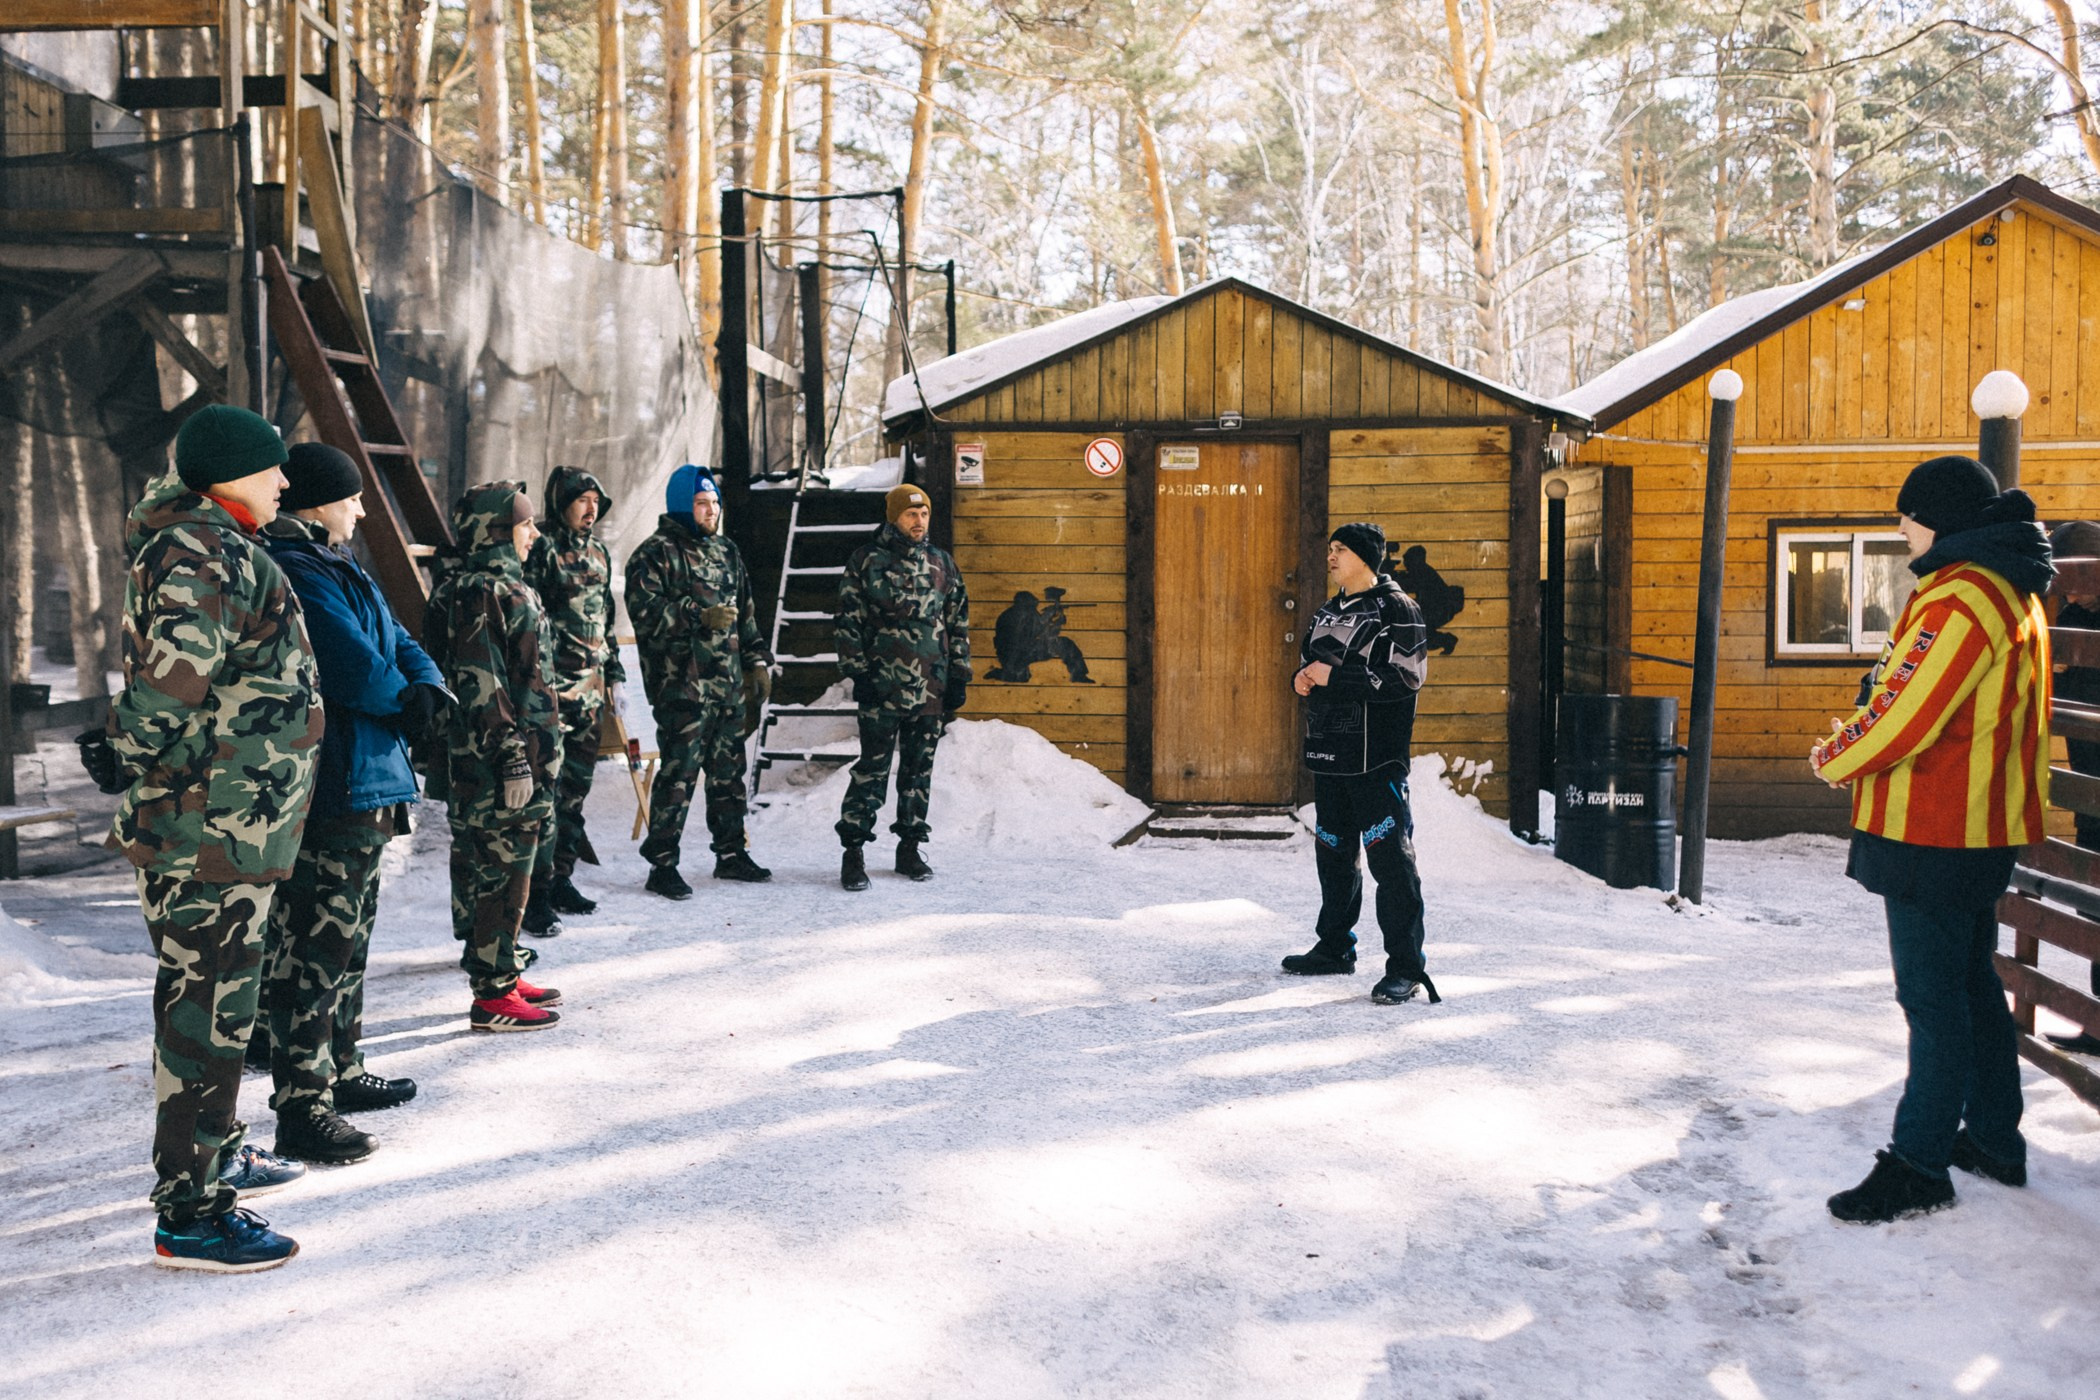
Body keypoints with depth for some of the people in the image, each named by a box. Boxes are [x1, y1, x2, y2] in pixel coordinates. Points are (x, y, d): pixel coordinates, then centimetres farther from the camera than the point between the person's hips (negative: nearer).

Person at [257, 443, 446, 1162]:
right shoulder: (300, 574, -17)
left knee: (347, 941, 21)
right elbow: (361, 673, -24)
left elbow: (399, 644, 14)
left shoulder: (334, 566, 17)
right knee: (314, 948, -6)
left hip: (362, 787, 11)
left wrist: (427, 686, -7)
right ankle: (302, 1109, -1)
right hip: (329, 791, -11)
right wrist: (406, 700, -3)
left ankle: (342, 1072, 34)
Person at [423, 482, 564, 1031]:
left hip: (522, 755, 10)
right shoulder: (479, 593, -16)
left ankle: (504, 974, 26)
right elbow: (481, 684, -21)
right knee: (500, 871, -5)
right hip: (496, 762, -10)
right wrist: (512, 758, -22)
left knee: (492, 868, 17)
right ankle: (492, 995, 2)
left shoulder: (507, 585, 16)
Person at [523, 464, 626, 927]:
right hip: (552, 684, -8)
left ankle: (560, 879, 23)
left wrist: (613, 674, 21)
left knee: (577, 784, 13)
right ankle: (536, 893, -6)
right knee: (547, 786, -9)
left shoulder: (597, 552, 16)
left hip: (590, 685, 8)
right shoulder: (542, 548, -9)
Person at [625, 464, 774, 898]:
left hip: (728, 685, 7)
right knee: (679, 774, -8)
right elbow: (646, 613, -16)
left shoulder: (726, 552, 17)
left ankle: (731, 853, 26)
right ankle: (662, 865, -1)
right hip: (682, 686, -7)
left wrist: (757, 661, 18)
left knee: (729, 772, 14)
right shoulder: (655, 554, -6)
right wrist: (700, 617, -23)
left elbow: (745, 613, 24)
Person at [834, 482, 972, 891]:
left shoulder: (942, 563, 11)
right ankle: (852, 852, 2)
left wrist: (959, 678, 10)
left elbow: (959, 623, 15)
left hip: (931, 689, 4)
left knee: (919, 770, 10)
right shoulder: (866, 561, 0)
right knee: (872, 769, -4)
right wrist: (858, 673, -8)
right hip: (881, 688, -4)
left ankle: (910, 848, 20)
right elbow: (848, 622, -1)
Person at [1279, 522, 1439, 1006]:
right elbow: (1309, 664, 26)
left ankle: (1406, 967, -6)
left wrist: (1334, 676, -18)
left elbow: (1404, 677, -18)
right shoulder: (1328, 612, 18)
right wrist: (1302, 677, 2)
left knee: (1390, 857, -9)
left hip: (1376, 759, -8)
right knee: (1333, 852, 16)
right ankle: (1335, 948, 30)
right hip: (1329, 754, 8)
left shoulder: (1397, 610, -7)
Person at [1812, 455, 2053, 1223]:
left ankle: (1918, 1165, 2)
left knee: (1933, 995, -4)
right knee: (1971, 981, 18)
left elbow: (1906, 718, -22)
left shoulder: (1959, 600, -21)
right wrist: (1851, 743, 8)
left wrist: (1837, 757, -5)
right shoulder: (2010, 592, 13)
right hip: (1979, 824, 10)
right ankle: (1994, 1140, 28)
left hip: (1932, 830, -10)